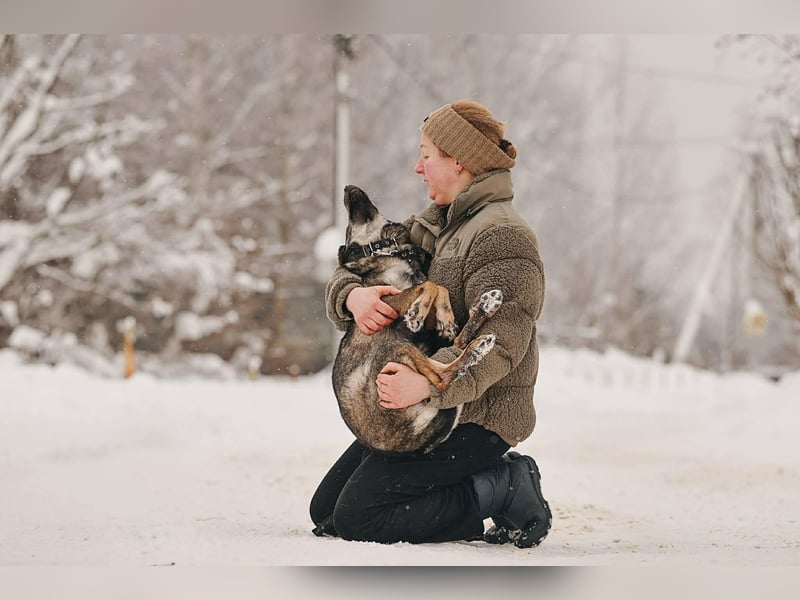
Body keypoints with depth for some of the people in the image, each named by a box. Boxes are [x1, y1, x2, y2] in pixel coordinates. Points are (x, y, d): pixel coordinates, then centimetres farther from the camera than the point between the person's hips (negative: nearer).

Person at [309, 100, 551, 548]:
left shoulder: (501, 234, -15)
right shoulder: (429, 227, 15)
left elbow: (500, 343, -27)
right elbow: (348, 272, 12)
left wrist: (427, 382, -41)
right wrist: (353, 295, -14)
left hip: (477, 418, -10)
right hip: (423, 412, 10)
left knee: (355, 516, -17)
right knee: (326, 510, 11)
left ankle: (504, 492, -6)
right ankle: (496, 479, 8)